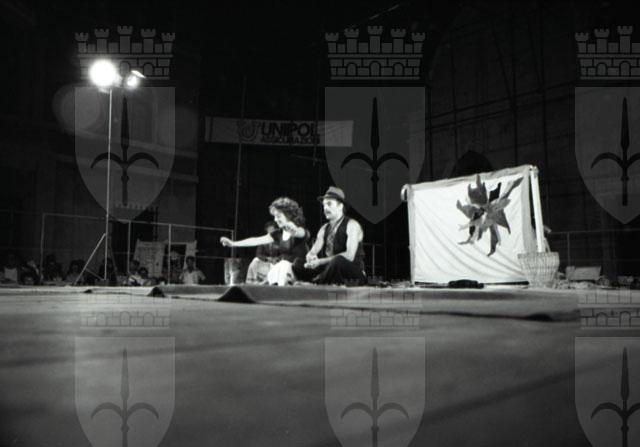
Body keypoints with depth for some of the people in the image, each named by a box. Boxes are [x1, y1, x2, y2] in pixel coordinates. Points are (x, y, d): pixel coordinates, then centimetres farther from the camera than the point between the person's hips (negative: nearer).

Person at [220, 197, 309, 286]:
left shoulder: (301, 231, -6)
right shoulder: (278, 234, 11)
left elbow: (298, 232, -32)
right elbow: (257, 240, 6)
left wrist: (293, 229, -57)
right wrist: (233, 243, 0)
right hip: (281, 268, 5)